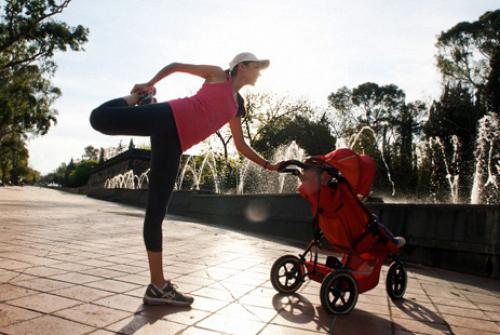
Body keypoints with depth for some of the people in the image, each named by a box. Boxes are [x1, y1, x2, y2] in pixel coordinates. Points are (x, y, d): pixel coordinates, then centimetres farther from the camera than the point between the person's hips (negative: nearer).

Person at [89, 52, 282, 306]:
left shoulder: (237, 107, 26)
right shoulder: (217, 75, 15)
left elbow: (241, 146, 29)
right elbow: (176, 66, 18)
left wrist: (267, 165, 27)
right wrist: (150, 84, 8)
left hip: (175, 143, 4)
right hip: (167, 118, -4)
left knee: (156, 211, -1)